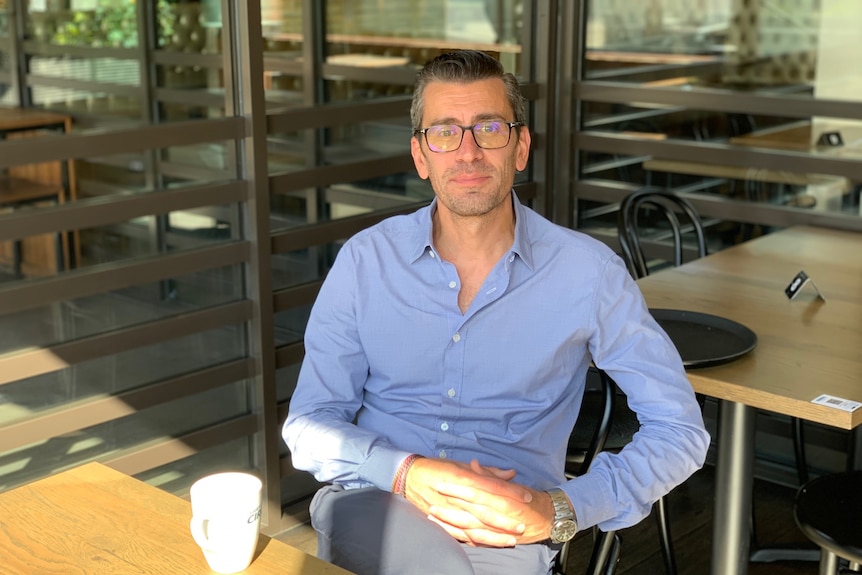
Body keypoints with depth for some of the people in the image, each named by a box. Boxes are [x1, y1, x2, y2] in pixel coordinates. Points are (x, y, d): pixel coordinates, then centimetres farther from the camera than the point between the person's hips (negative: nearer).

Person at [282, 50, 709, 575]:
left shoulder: (588, 272, 0)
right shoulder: (366, 260, 4)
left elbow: (681, 431, 2)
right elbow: (308, 427, 3)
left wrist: (563, 509, -13)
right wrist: (406, 474, -18)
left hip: (508, 527, 1)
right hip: (374, 499, 0)